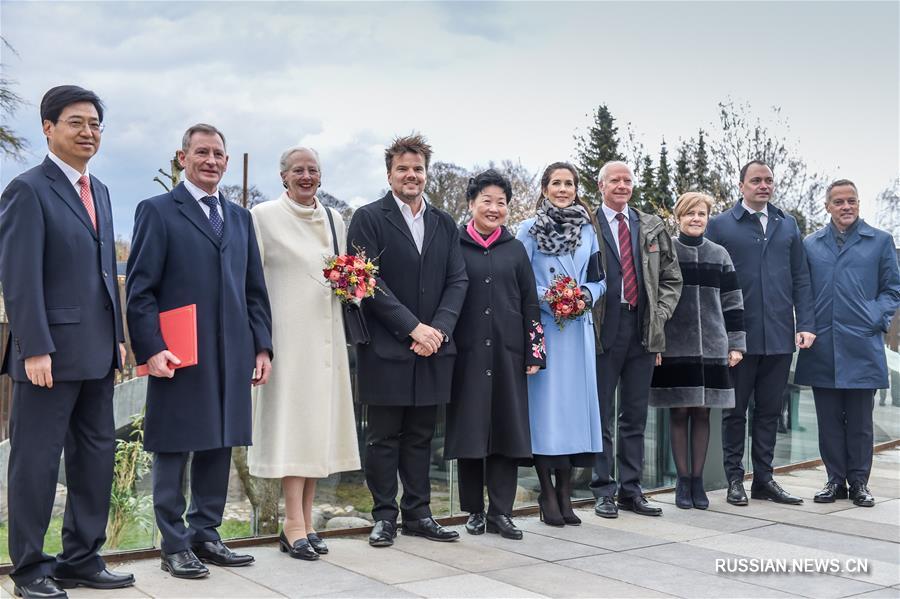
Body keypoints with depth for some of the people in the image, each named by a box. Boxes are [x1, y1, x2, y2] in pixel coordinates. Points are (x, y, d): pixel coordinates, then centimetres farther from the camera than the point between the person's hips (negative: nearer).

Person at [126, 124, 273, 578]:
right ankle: (174, 545, 14)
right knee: (173, 451, 4)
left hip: (232, 356, 5)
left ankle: (205, 534, 23)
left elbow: (254, 289, 16)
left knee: (219, 447, 10)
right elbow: (140, 290, -6)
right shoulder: (157, 212, 0)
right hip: (178, 356, -5)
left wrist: (262, 346, 9)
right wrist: (151, 349, -14)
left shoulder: (240, 218, 16)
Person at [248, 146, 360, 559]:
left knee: (320, 420, 5)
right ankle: (294, 525, -1)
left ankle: (305, 521, 13)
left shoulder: (334, 219, 15)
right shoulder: (264, 216, 0)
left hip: (326, 336, 5)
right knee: (292, 421, -6)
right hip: (287, 334, -5)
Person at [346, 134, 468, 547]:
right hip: (386, 349, -4)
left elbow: (457, 281, 8)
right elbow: (368, 281, -10)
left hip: (433, 347, 5)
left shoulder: (444, 224, 13)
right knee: (384, 437, 4)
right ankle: (384, 516, 15)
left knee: (421, 436, 12)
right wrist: (413, 327, -15)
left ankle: (418, 513, 21)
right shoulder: (368, 219, -2)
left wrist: (438, 328, -8)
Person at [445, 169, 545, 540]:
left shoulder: (515, 250, 10)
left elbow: (530, 303, 9)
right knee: (469, 428, 3)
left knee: (507, 428, 2)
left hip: (507, 352, 2)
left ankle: (500, 511, 10)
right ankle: (474, 511, 14)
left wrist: (534, 352, 2)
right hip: (467, 352, -2)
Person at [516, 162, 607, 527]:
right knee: (544, 404, -4)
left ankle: (565, 493, 12)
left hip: (579, 327, 4)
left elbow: (599, 279, 14)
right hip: (542, 327, -3)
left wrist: (587, 295, -6)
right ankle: (548, 493, 4)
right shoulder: (529, 229, 3)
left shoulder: (587, 230, 13)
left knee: (575, 402, 3)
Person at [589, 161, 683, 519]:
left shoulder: (652, 227, 13)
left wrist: (660, 314, 4)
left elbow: (672, 278, 16)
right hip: (604, 328, -4)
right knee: (602, 415, 3)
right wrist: (587, 314, -8)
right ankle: (604, 491, 12)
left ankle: (631, 489, 19)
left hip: (643, 329, 4)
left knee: (636, 416, 10)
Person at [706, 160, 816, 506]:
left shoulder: (788, 225, 12)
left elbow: (801, 279, 10)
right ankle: (735, 479, 16)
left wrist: (806, 325, 1)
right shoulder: (720, 225, 1)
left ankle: (764, 479, 20)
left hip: (779, 335, 4)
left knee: (769, 410, 10)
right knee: (736, 410, 6)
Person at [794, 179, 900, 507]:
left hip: (861, 345, -1)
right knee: (829, 419, 7)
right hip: (822, 346, 2)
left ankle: (859, 482, 14)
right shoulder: (811, 244, 11)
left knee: (860, 420, 5)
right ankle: (835, 480, 17)